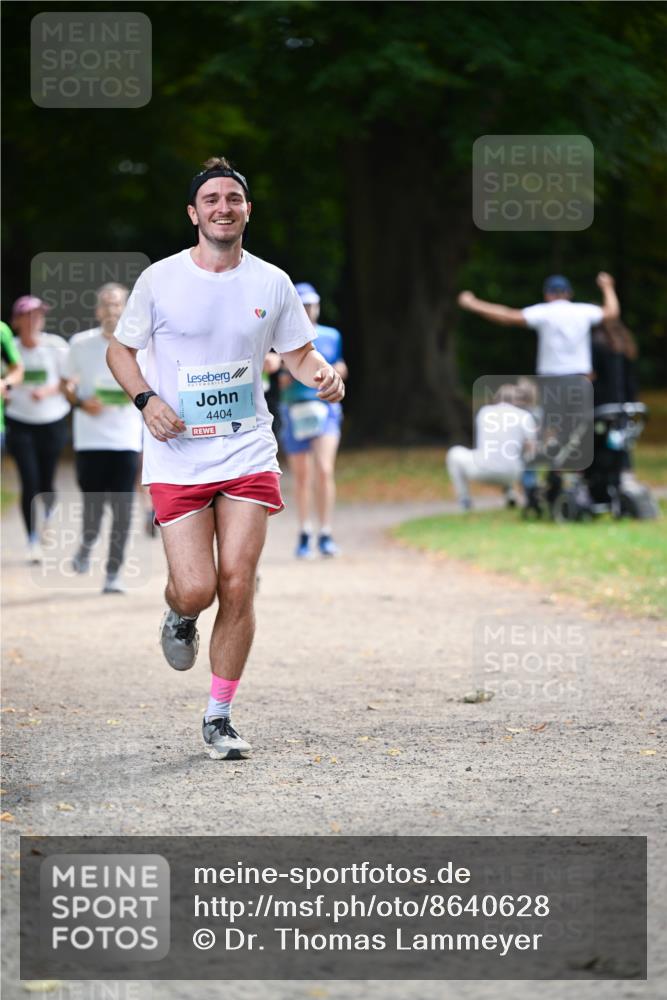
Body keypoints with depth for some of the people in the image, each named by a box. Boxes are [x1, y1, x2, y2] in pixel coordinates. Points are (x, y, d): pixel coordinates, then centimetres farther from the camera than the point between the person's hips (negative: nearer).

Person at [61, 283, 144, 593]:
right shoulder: (80, 344, 2)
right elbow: (67, 384, 11)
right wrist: (81, 403, -8)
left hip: (126, 439, 0)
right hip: (90, 437, 0)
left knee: (122, 509, -5)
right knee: (93, 506, -3)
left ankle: (114, 573, 3)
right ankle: (87, 545, 29)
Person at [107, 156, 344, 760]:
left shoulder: (272, 284, 3)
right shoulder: (160, 280, -2)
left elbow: (299, 352, 13)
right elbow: (119, 350, 8)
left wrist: (323, 376, -10)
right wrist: (147, 399, -10)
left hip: (248, 453, 2)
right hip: (178, 456, -1)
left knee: (237, 586, -5)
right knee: (195, 588, -11)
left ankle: (219, 717, 10)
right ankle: (179, 616, 30)